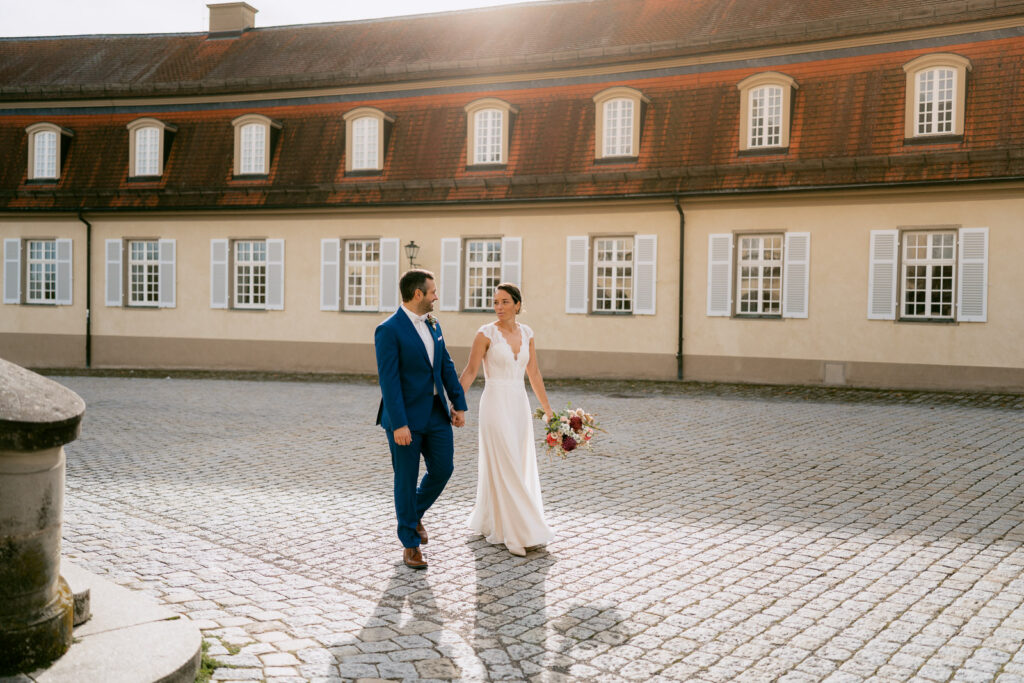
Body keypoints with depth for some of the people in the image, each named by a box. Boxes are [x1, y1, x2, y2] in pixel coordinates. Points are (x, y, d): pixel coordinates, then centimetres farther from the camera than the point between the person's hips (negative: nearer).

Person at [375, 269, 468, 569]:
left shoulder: (433, 325, 10)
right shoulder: (389, 330, -14)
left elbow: (447, 367, 14)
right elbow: (389, 380, -18)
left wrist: (459, 404, 9)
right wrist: (399, 424, -22)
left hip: (437, 414, 7)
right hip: (405, 417, -7)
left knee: (442, 469, 8)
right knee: (406, 479, 4)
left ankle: (415, 514, 36)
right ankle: (410, 544, 19)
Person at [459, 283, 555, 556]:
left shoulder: (526, 333, 7)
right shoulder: (486, 333, -8)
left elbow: (534, 373, 13)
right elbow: (470, 371, -8)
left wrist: (547, 408, 15)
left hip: (520, 405, 6)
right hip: (495, 403, -6)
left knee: (522, 467, 11)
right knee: (505, 469, -6)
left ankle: (490, 521, 29)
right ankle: (518, 534, -2)